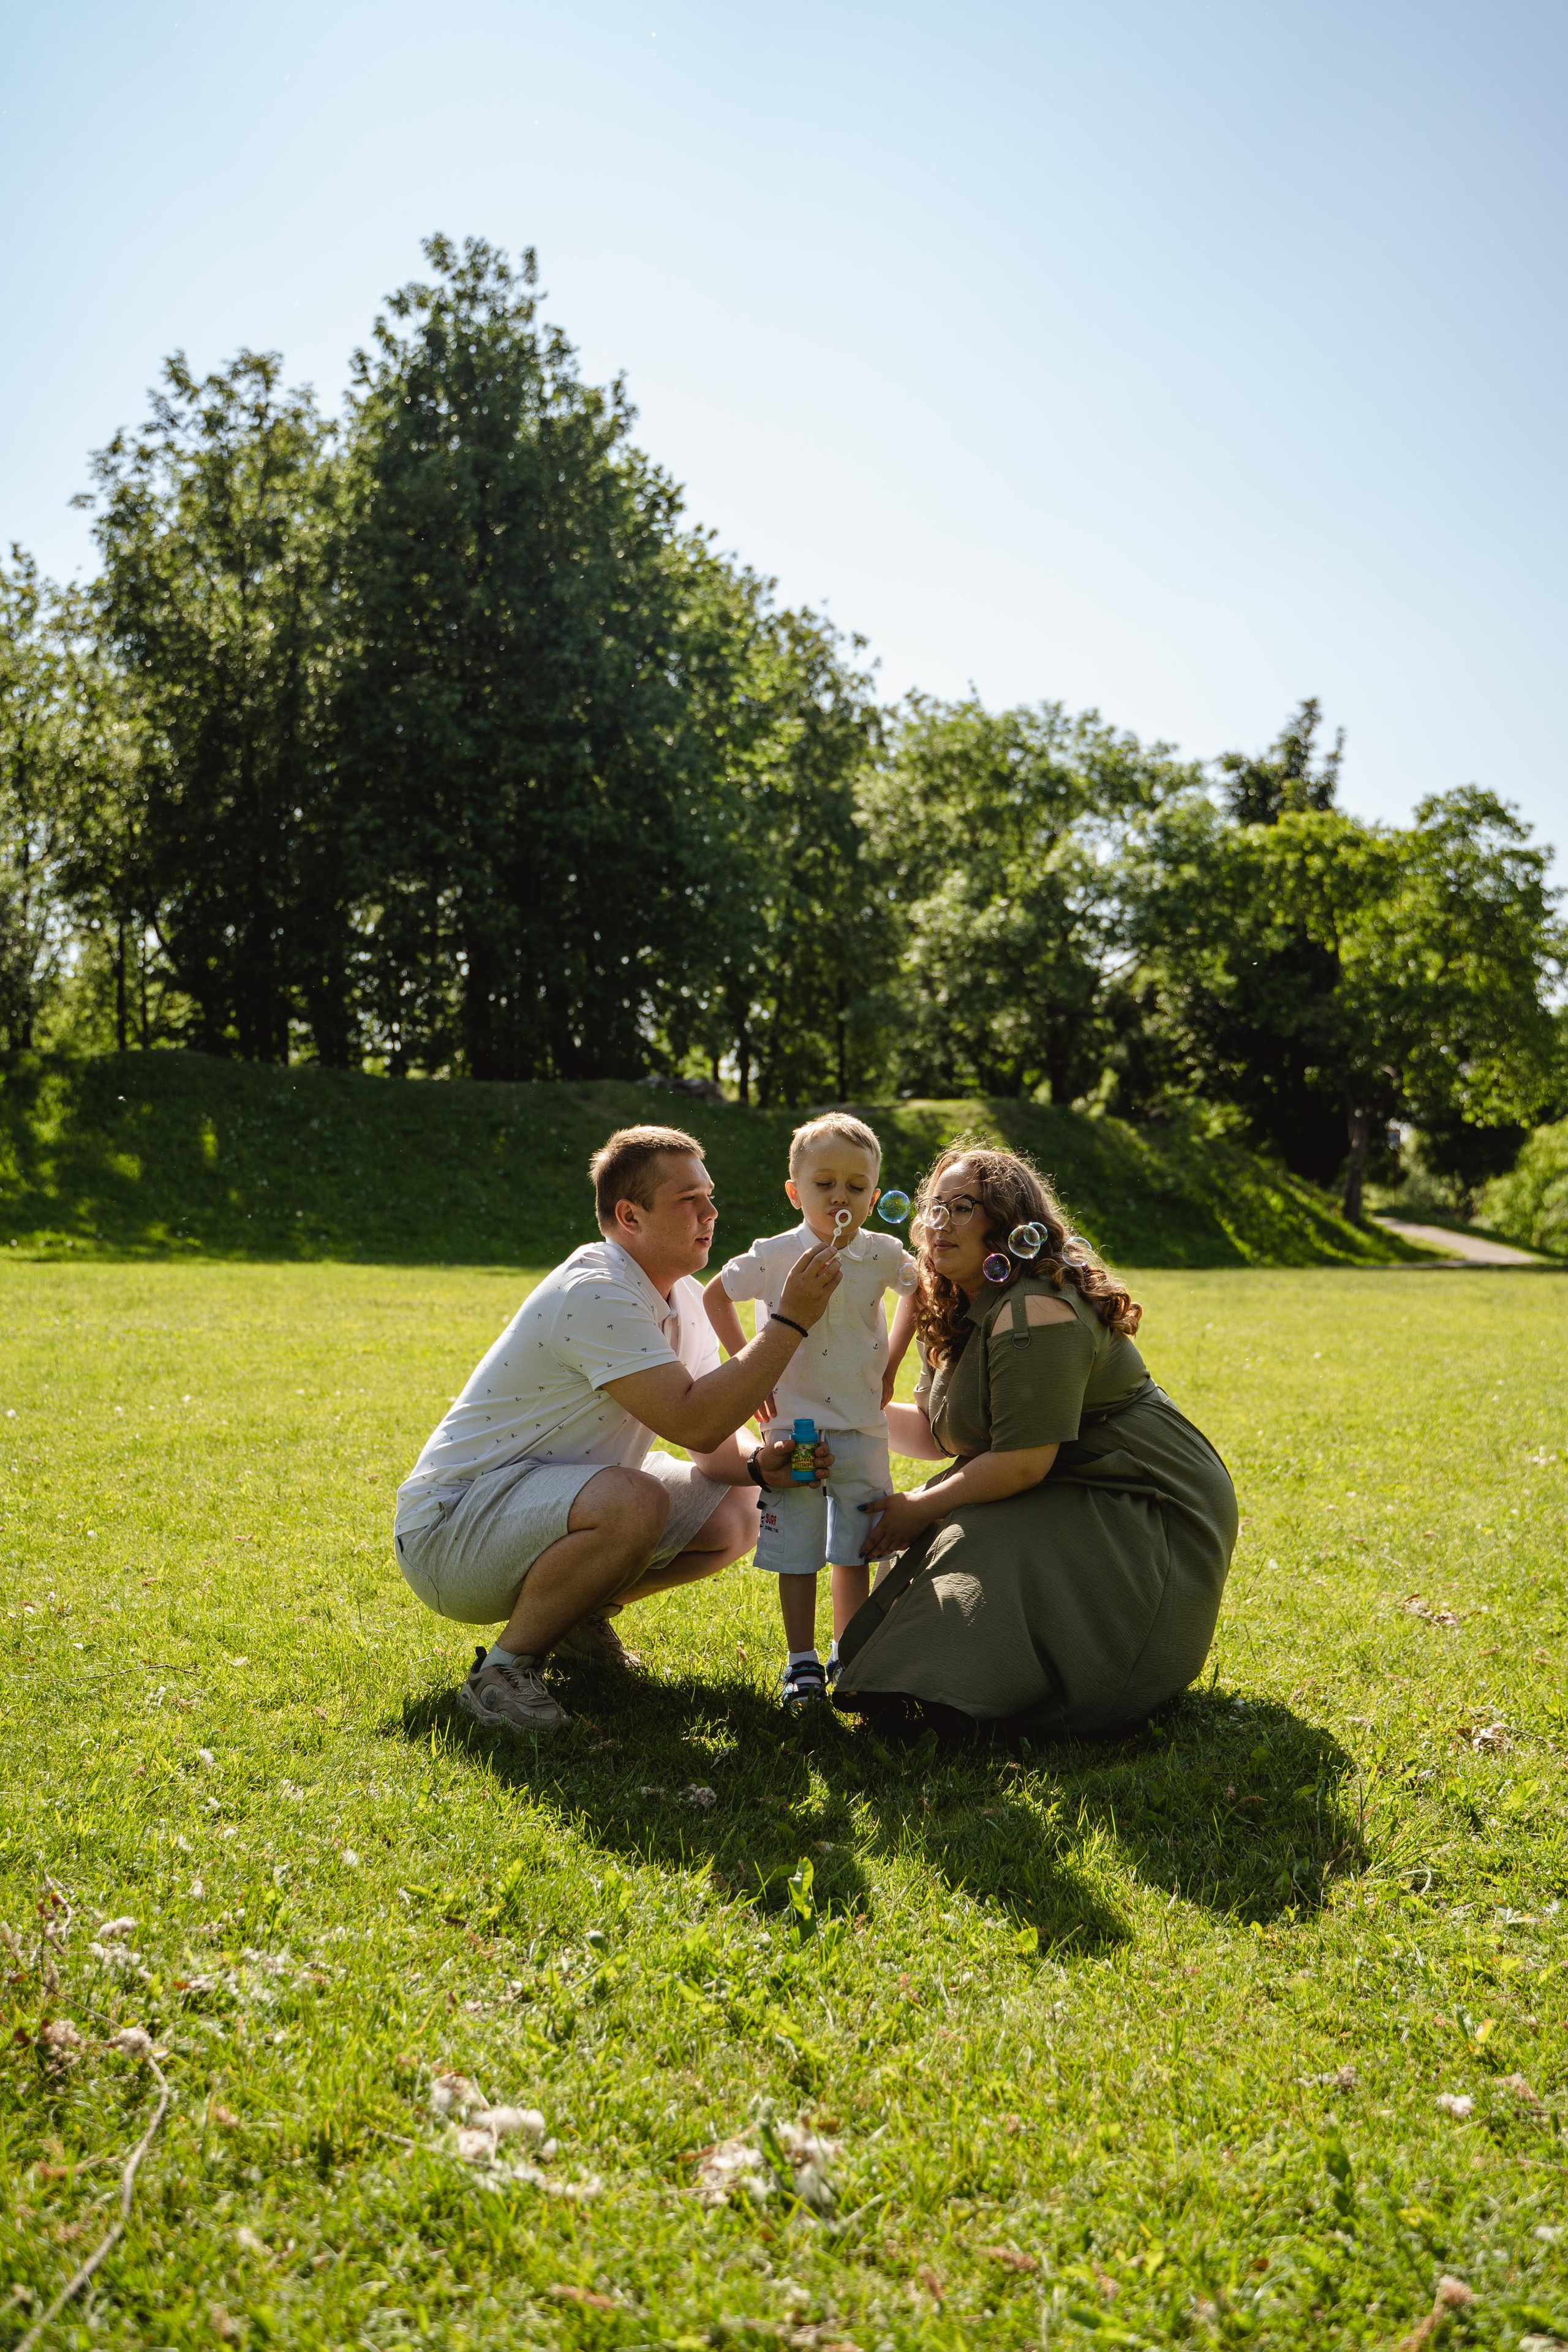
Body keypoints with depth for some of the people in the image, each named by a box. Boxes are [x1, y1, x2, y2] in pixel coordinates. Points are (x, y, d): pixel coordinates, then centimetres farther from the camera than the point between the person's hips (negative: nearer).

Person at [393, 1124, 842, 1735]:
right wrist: (789, 1321, -28)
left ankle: (578, 1611, 16)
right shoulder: (595, 1295, -25)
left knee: (734, 1516, 3)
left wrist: (756, 1467, -18)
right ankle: (506, 1664, -14)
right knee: (633, 1503, -35)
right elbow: (693, 1422, -32)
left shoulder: (686, 1301, 4)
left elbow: (710, 1450, 5)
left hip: (553, 1495, 9)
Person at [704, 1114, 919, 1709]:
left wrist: (891, 1361, 9)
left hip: (863, 1428, 2)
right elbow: (714, 1295, 5)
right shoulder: (775, 1255, -9)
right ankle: (801, 1663, 15)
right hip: (793, 1422, -2)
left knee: (855, 1549, 12)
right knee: (796, 1552, 2)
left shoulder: (885, 1255, -4)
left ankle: (847, 1655, 29)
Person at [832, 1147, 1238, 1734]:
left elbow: (1023, 1462, -26)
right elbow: (936, 1435, 10)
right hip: (1071, 1498, 10)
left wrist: (921, 1509, -16)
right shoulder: (961, 1316, 8)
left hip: (1146, 1512, -10)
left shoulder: (1035, 1315, -24)